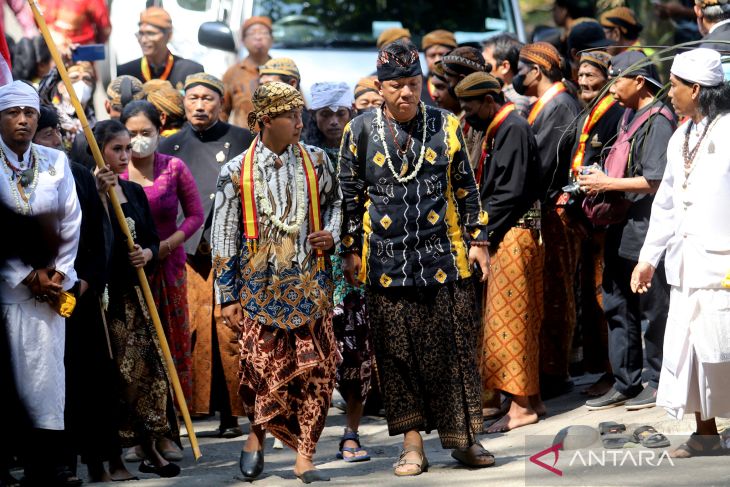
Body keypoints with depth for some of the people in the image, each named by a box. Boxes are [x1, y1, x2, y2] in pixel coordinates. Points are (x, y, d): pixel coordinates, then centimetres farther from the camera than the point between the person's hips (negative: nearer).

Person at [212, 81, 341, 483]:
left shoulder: (315, 160, 6)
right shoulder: (236, 171, 0)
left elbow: (335, 201, 23)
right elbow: (223, 237, 3)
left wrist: (332, 234, 1)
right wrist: (228, 296, 1)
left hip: (310, 285, 2)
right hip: (260, 291, -2)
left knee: (315, 372, -4)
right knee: (264, 371, -3)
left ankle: (304, 457, 3)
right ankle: (257, 435, 24)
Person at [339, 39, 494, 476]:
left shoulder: (446, 126, 4)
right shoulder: (360, 131, 3)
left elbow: (466, 188, 9)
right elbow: (351, 196, 7)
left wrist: (478, 239, 6)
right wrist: (352, 251, 4)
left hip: (444, 258, 0)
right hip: (387, 263, 0)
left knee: (454, 347, 2)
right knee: (399, 353, 1)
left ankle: (460, 434, 11)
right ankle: (413, 444, 7)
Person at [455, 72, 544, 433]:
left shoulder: (513, 129, -14)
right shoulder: (500, 130, 16)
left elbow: (512, 191, -20)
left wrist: (483, 232, -16)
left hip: (514, 235, -10)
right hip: (505, 234, 10)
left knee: (511, 317, -7)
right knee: (520, 320, 12)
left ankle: (522, 404, -4)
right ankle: (530, 398, 17)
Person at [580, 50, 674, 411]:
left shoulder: (657, 121, -14)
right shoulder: (629, 117, 15)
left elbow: (655, 181, -21)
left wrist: (607, 183, -16)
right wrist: (600, 177, 7)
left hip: (646, 228, -10)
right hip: (621, 227, 10)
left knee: (653, 308, 0)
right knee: (618, 307, 12)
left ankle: (659, 382, 8)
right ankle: (625, 383, 19)